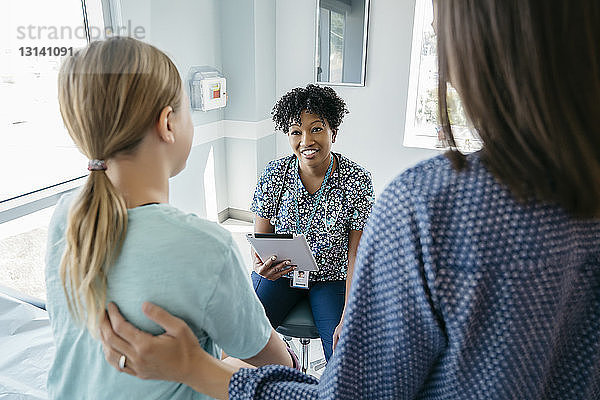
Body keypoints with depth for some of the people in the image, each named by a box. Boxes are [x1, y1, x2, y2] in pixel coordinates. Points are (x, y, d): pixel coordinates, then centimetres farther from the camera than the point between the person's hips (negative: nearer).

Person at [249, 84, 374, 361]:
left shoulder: (357, 180, -15)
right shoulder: (274, 174, -9)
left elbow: (356, 257, -13)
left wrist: (348, 319, -20)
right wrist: (260, 264, -26)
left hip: (332, 276, -1)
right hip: (280, 272, 2)